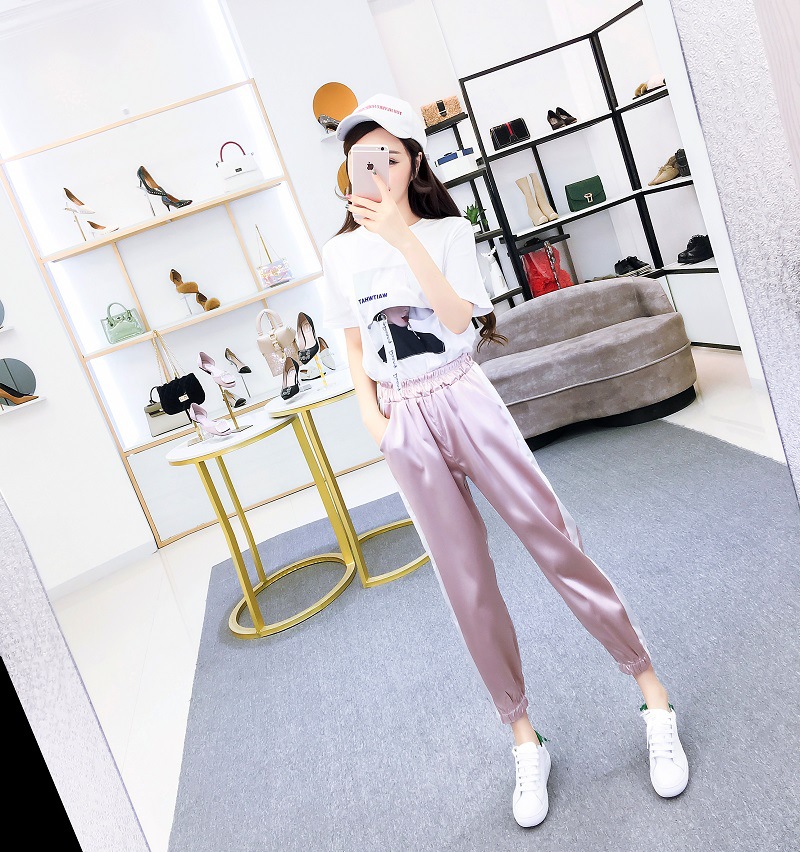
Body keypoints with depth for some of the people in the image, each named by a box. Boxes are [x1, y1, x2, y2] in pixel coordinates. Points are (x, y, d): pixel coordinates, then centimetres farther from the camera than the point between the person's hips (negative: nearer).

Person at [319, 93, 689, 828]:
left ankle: (654, 696, 19)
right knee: (467, 586, 6)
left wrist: (405, 239, -21)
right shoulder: (342, 252, 7)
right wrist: (368, 409, 0)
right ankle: (524, 740, 23)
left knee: (556, 542, -1)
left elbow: (460, 319, -15)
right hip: (406, 425, 2)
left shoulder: (447, 231, 0)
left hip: (464, 401, -2)